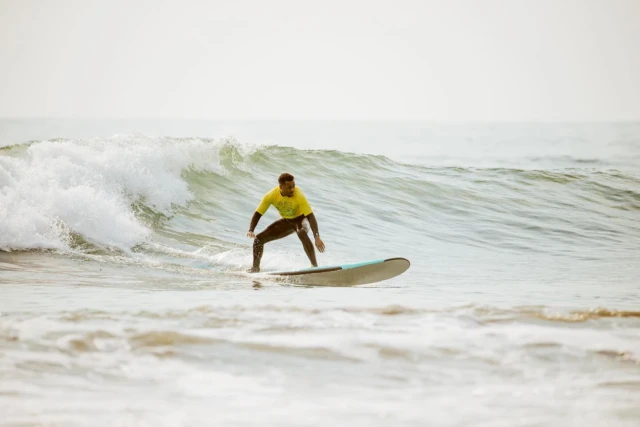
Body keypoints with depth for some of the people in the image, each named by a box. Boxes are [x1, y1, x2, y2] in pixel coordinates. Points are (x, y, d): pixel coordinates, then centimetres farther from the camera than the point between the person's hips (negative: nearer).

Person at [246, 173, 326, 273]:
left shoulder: (299, 196, -33)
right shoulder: (271, 196, -22)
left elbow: (310, 216, -37)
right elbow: (258, 214, -14)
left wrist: (317, 237, -48)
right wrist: (251, 231, -30)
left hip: (300, 219, -4)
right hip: (286, 221, 4)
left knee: (302, 233, -40)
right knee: (258, 239, -4)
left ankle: (315, 266, -39)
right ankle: (255, 268, 18)